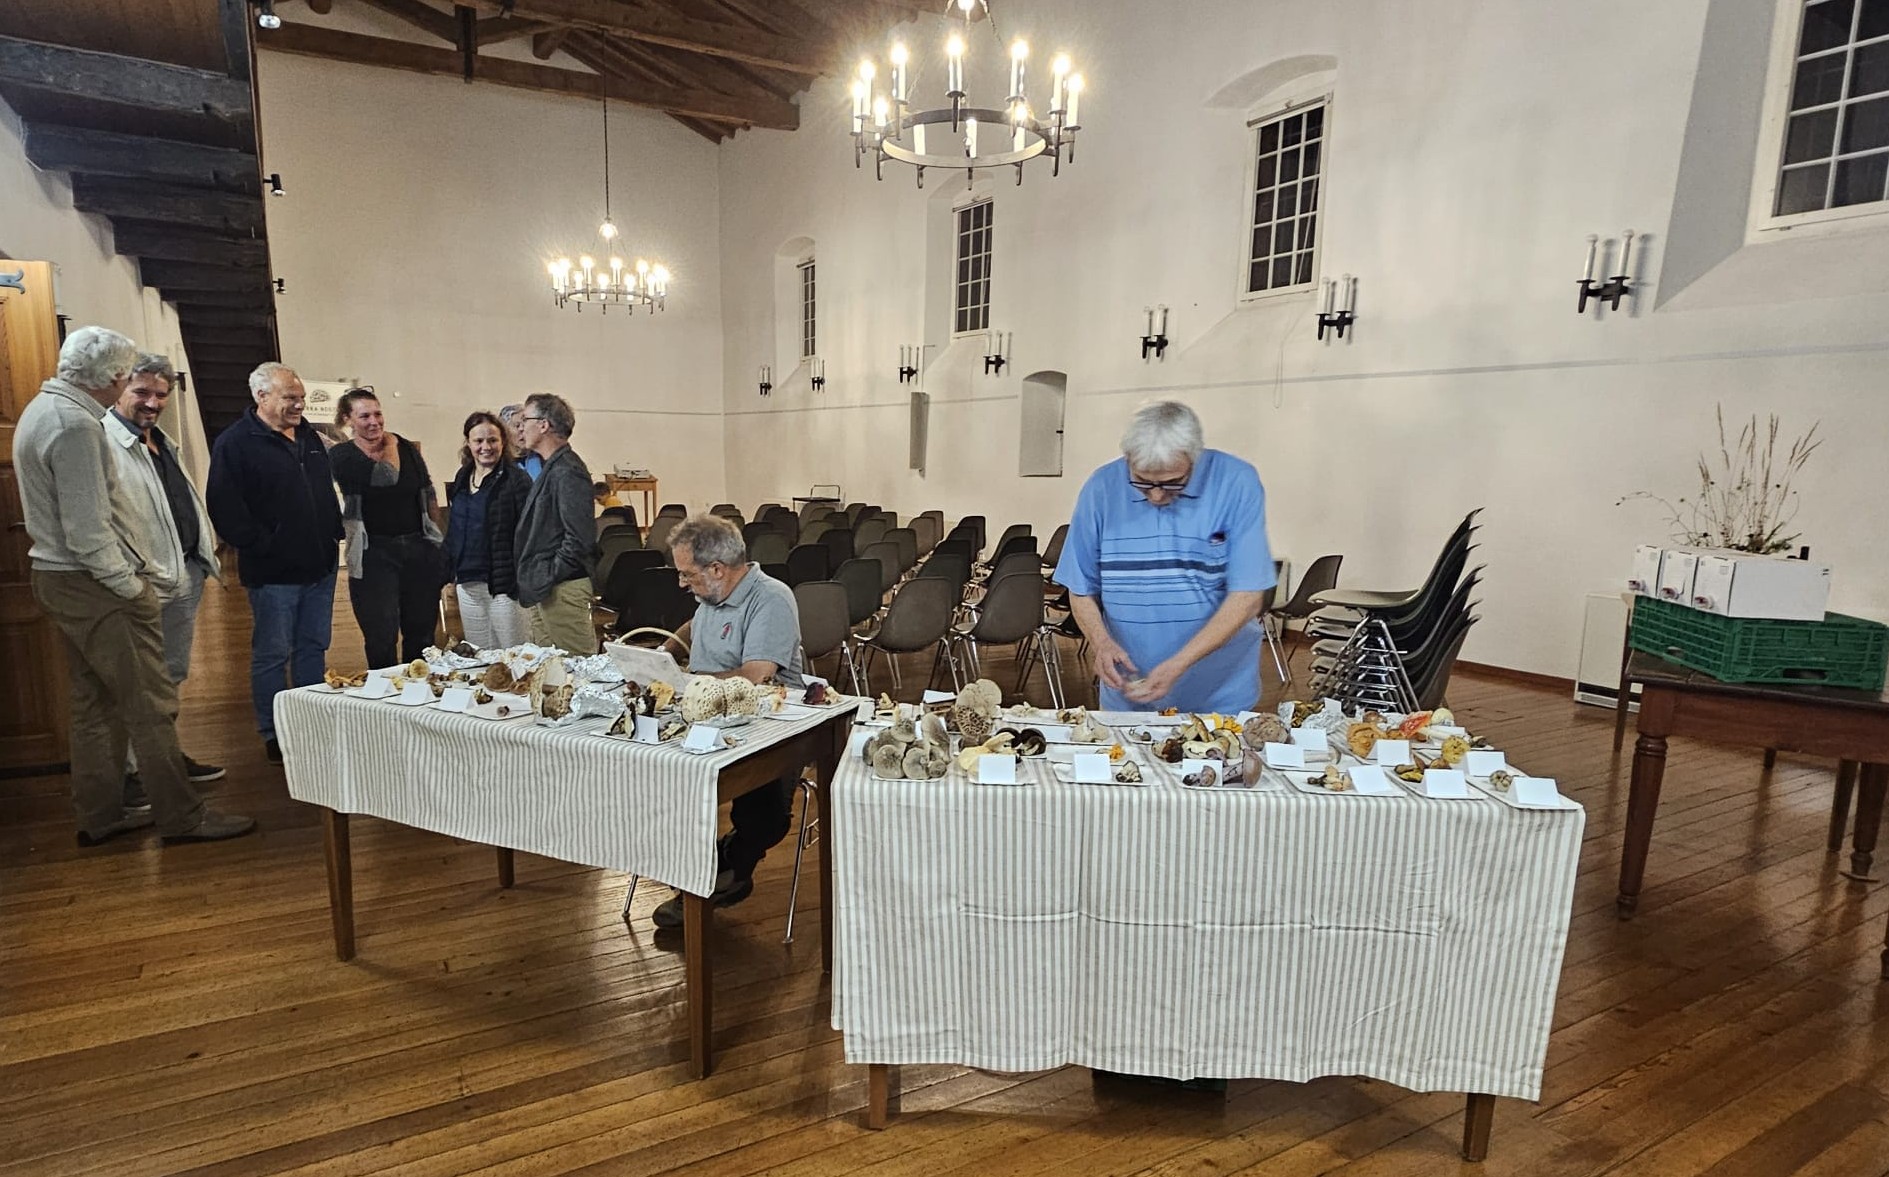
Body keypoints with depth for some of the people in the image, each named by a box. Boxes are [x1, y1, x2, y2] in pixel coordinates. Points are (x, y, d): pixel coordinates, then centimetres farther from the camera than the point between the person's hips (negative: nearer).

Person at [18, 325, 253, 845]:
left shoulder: (42, 409, 13)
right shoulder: (75, 425, -20)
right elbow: (88, 527, -23)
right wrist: (128, 585, -13)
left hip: (58, 577, 11)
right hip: (95, 586, -11)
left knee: (95, 701, 16)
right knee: (150, 702, -4)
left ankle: (99, 815, 25)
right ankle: (181, 816, 3)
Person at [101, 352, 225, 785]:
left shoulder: (161, 441, 18)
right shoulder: (104, 442, -13)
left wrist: (205, 552, 17)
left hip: (185, 575, 9)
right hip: (148, 584, -9)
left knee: (172, 675, 18)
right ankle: (133, 770, 9)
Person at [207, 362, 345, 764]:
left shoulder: (309, 437, 13)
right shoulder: (235, 443, -9)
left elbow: (328, 490, 22)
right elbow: (226, 509, -15)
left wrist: (334, 533, 11)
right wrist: (261, 547, -15)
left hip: (320, 566, 7)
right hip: (273, 572, -7)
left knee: (314, 647, 14)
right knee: (272, 654, 3)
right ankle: (274, 736, 13)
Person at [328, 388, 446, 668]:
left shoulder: (406, 447, 7)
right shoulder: (341, 456, -3)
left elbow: (429, 496, 16)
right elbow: (384, 479, -21)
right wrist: (386, 452, -5)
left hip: (420, 548, 3)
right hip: (373, 553, -3)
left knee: (422, 634, 12)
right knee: (381, 640, 1)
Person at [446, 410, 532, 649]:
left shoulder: (515, 480, -9)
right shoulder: (462, 479, 13)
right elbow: (454, 529, 21)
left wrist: (521, 580, -18)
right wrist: (452, 572, 17)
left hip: (504, 584, -7)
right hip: (467, 584, 7)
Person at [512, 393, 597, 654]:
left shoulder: (567, 472, -16)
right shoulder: (552, 468, 16)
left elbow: (580, 537, -23)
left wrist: (548, 578, -17)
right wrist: (534, 580, 15)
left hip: (562, 590, -10)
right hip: (545, 590, 10)